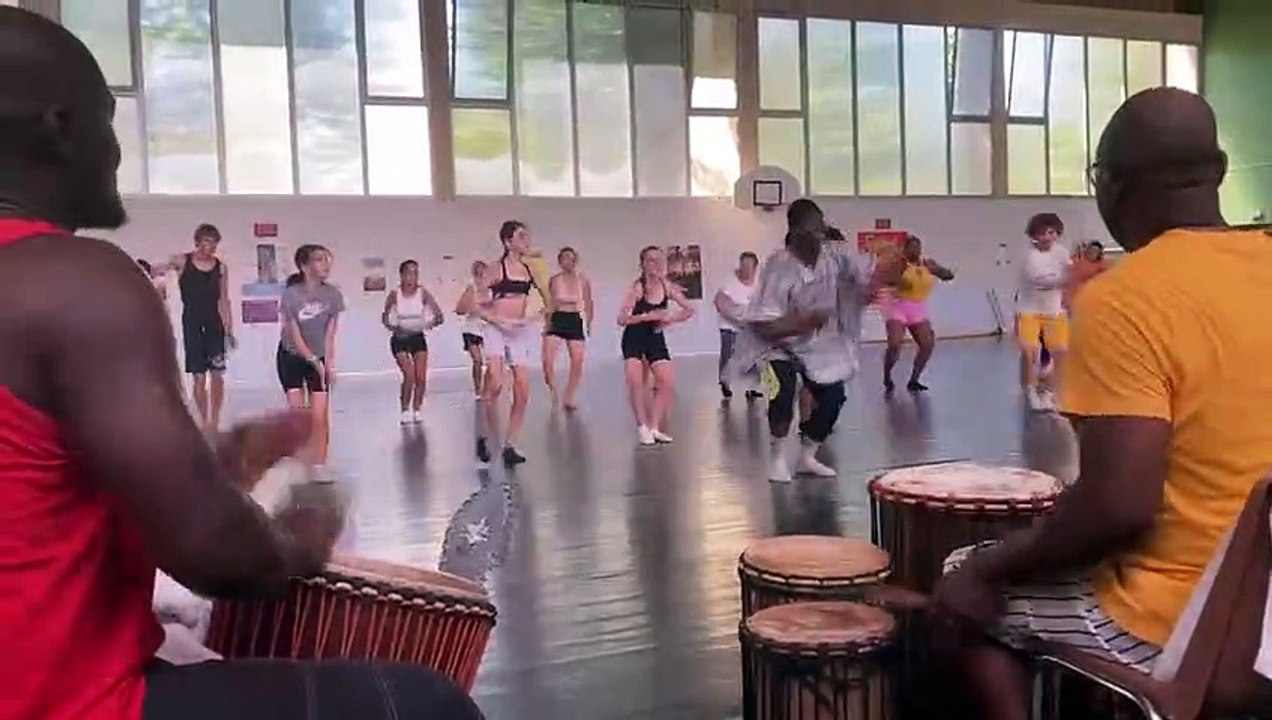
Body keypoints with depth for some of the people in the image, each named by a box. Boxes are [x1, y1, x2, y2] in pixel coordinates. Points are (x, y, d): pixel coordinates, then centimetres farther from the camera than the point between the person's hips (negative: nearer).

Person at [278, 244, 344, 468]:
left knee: (320, 416, -5)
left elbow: (330, 334, -12)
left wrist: (329, 364, -19)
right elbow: (295, 335, -19)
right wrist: (313, 361, -23)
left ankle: (319, 467, 2)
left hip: (319, 358, 2)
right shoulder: (291, 295, -22)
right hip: (291, 358, -1)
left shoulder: (333, 295, -15)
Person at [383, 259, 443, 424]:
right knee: (409, 375, -15)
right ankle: (405, 411, 3)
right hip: (400, 339, -2)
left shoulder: (423, 294, -10)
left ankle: (416, 410, 15)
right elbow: (385, 318, -4)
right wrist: (393, 327, -24)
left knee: (421, 378, -4)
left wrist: (432, 322, -35)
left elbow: (440, 316, -14)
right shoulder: (395, 295, -12)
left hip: (418, 338, 2)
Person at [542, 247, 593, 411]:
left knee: (577, 363, -1)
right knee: (547, 359, -15)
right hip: (557, 319, 0)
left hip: (576, 320, 0)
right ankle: (553, 394, 5)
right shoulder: (554, 280, 1)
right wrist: (547, 325, 7)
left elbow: (588, 304, 8)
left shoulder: (583, 280, 0)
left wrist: (589, 324, 4)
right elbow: (550, 305, 8)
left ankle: (569, 399, 12)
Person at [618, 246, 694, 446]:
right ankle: (642, 427, -7)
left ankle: (654, 427, 5)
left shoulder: (667, 287, -4)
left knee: (668, 382, -5)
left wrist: (670, 319, -12)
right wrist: (648, 316, -30)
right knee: (635, 381, -19)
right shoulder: (637, 288, -16)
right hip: (634, 339, -4)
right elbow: (622, 319, -23)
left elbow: (689, 310, 4)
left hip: (656, 338, 4)